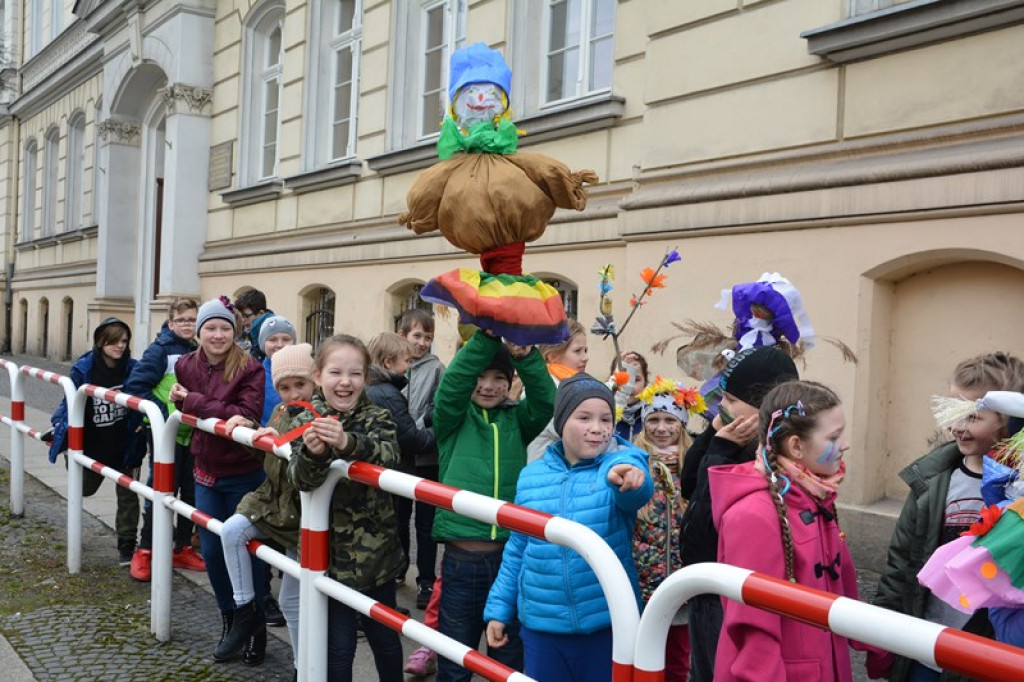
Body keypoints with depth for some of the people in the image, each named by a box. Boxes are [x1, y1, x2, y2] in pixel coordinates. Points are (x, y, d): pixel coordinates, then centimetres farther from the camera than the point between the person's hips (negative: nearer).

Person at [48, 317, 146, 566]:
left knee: (128, 495, 5)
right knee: (85, 488, 23)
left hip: (126, 445, -1)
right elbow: (71, 402, -3)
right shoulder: (83, 369, -14)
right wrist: (58, 429, -10)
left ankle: (126, 545, 19)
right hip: (94, 444, 1)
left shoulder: (132, 368, -11)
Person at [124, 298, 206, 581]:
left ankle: (183, 548, 25)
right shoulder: (160, 350, -7)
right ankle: (145, 551, 13)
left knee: (191, 493, 11)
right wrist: (162, 412, -16)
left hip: (194, 434, 5)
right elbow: (135, 385, -12)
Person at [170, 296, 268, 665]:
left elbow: (247, 414, -24)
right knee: (212, 551, 12)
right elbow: (185, 412, 9)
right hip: (205, 472, 5)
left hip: (243, 475, -5)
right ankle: (229, 621, 33)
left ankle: (255, 625, 24)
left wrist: (193, 401, -23)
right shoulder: (186, 366, 1)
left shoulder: (249, 368, -15)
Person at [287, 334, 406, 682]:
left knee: (387, 640, 15)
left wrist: (348, 443, -43)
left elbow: (390, 455, -24)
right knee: (339, 647, 6)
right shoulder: (307, 421, -3)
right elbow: (299, 479, -16)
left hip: (377, 552, 1)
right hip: (331, 553, -1)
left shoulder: (377, 418, -3)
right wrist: (313, 454, -38)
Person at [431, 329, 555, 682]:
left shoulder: (517, 420, 7)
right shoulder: (453, 418, 2)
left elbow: (546, 399, -10)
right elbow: (452, 381, -16)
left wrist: (527, 355, -27)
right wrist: (487, 336, -27)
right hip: (462, 558, -1)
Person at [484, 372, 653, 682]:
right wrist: (498, 608, 11)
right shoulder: (532, 474, 1)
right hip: (541, 623, 3)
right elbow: (517, 549, 10)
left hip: (608, 622, -2)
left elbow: (636, 492, -31)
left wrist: (626, 476, -53)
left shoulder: (621, 462, -7)